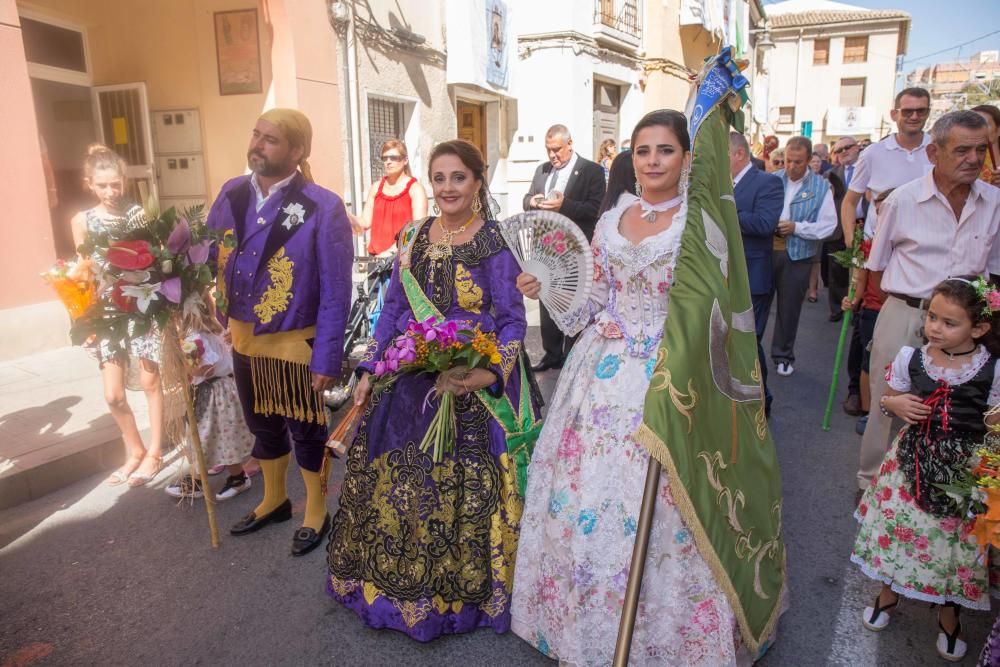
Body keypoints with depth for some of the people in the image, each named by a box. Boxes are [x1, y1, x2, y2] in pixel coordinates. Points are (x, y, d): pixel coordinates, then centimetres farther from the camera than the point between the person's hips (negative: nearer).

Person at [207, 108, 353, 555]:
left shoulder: (323, 208, -17)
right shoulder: (231, 195, -1)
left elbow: (335, 293, -16)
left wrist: (327, 357, -16)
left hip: (296, 344, -5)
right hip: (242, 339, 5)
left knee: (305, 431, 12)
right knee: (263, 427, 22)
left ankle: (316, 513, 35)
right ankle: (274, 500, 46)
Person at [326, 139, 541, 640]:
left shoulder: (495, 243, -9)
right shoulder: (414, 236, 8)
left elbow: (513, 322, -11)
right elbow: (393, 308, 12)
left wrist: (489, 375, -27)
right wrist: (370, 370, 8)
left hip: (471, 391, -5)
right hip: (407, 386, 5)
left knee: (462, 493, 3)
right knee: (398, 488, 14)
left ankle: (460, 592, 28)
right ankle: (402, 587, 37)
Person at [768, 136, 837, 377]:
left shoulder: (821, 187, -2)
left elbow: (827, 225, -7)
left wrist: (796, 227, -18)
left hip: (797, 256, -1)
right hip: (766, 251, 1)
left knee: (789, 308, 11)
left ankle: (783, 356, 26)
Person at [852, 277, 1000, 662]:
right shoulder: (911, 358, -7)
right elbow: (887, 397, 8)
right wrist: (894, 404, -13)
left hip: (964, 468, -1)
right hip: (913, 459, 2)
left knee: (955, 536, 9)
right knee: (899, 525, 11)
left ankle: (949, 613, 38)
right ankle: (888, 594, 39)